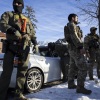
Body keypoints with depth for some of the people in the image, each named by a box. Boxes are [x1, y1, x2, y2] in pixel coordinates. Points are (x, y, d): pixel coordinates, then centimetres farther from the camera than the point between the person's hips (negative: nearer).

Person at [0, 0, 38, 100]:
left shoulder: (27, 19, 27)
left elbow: (32, 33, 24)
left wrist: (35, 43, 8)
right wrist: (13, 30, -21)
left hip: (25, 46, 4)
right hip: (12, 45, -4)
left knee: (22, 70, 1)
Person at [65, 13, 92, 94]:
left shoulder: (69, 26, 25)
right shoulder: (72, 25, -6)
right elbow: (74, 36, -20)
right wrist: (81, 47, -26)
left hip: (72, 49, 11)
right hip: (75, 49, -11)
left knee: (72, 67, 11)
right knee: (83, 68, -14)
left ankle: (71, 84, 16)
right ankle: (80, 87, -15)